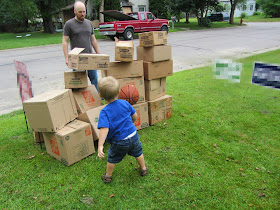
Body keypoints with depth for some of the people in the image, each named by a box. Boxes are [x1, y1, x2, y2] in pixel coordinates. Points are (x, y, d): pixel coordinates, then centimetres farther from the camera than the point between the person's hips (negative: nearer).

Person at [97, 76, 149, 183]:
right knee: (138, 153, 28)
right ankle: (143, 169, 48)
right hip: (133, 136, 4)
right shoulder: (125, 103, -7)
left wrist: (100, 146, -34)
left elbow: (104, 129, -31)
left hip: (119, 142, -3)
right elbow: (135, 116, 4)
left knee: (112, 159, 21)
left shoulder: (104, 112, -20)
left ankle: (108, 176, 40)